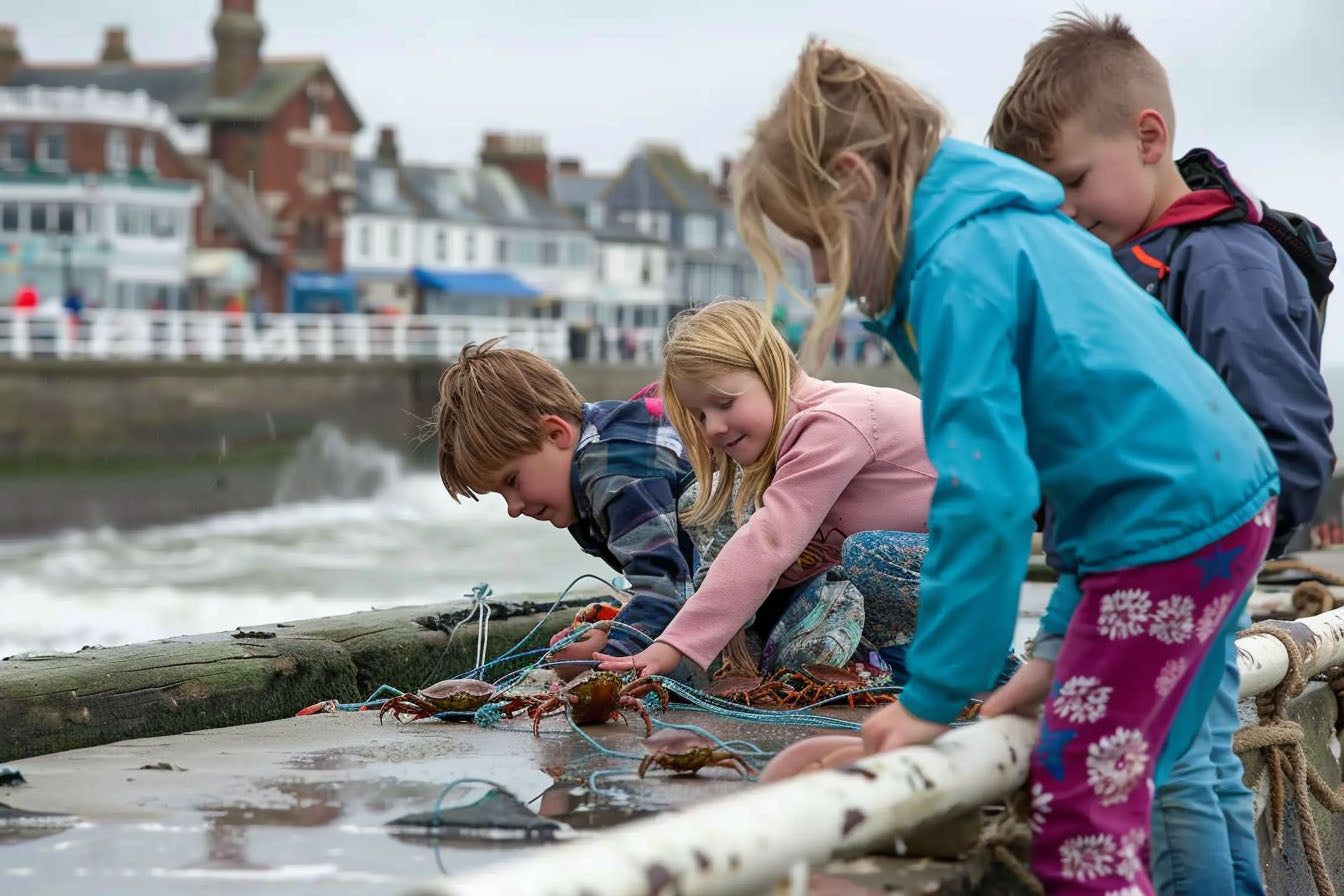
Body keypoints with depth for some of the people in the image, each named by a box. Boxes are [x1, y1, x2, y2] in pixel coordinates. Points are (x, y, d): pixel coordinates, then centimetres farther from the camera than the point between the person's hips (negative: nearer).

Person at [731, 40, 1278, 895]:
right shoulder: (1017, 229, 17)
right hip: (1223, 501, 10)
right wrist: (1066, 642, 19)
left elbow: (985, 495, -20)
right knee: (1106, 794, 15)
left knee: (1077, 805, -7)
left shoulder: (960, 267, -14)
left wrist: (935, 695, -14)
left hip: (1170, 526, -10)